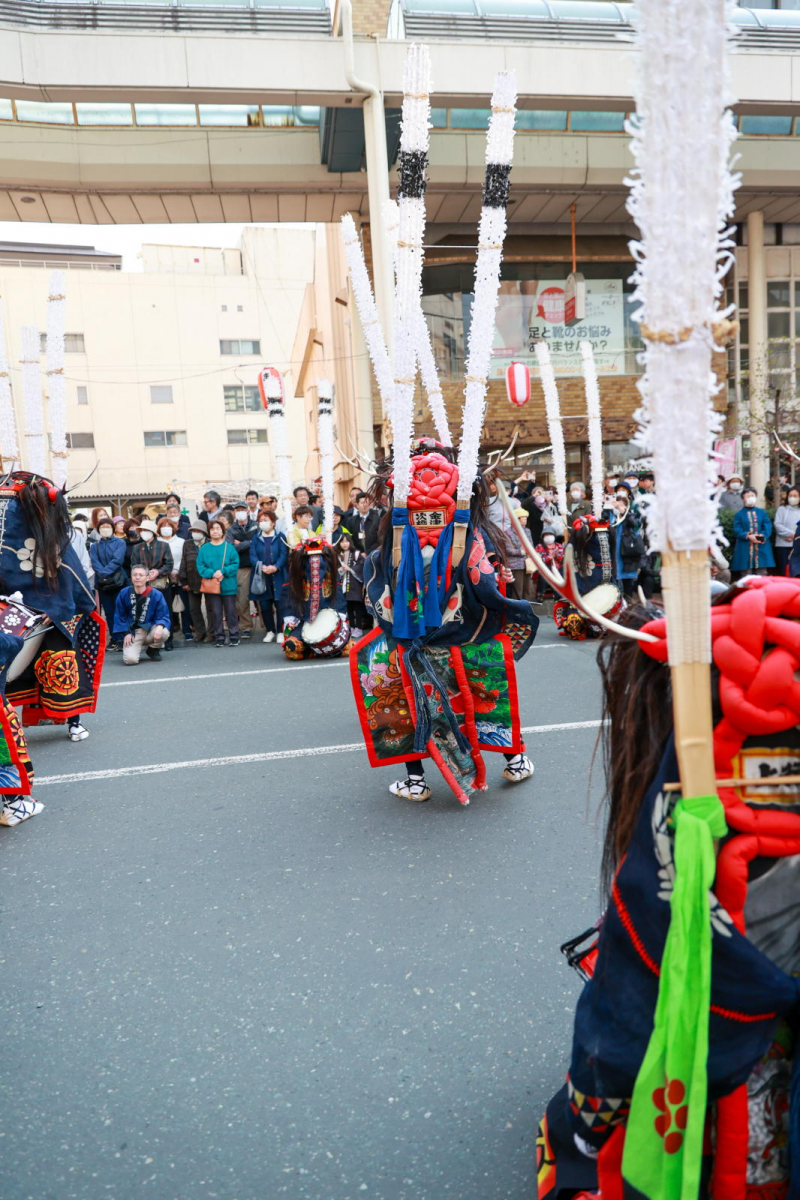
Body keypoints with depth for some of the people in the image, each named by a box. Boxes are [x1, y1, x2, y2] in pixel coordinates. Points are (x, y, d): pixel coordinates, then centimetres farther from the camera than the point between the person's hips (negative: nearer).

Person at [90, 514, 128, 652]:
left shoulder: (119, 542, 3)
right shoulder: (94, 546, 12)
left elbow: (117, 560, -10)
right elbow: (95, 563, -2)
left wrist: (106, 572, -19)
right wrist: (103, 575, -18)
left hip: (119, 581, -3)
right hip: (102, 583, 3)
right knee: (109, 612, 6)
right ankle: (114, 639, 13)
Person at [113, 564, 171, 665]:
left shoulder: (156, 594, -8)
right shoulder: (124, 593, -4)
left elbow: (164, 616, -6)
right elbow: (119, 616, 5)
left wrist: (160, 626, -29)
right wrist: (126, 633, -5)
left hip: (150, 629, 1)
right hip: (132, 633, -1)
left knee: (164, 632, -34)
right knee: (130, 660, -25)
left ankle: (153, 650, 3)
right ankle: (139, 647, 15)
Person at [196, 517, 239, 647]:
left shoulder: (229, 547, -1)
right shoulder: (204, 548, 3)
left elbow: (235, 564, -5)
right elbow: (200, 566, -1)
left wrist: (223, 571, -17)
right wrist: (212, 574, -16)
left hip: (228, 586, -1)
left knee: (230, 611, 4)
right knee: (215, 612, 6)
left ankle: (234, 636, 13)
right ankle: (219, 637, 15)